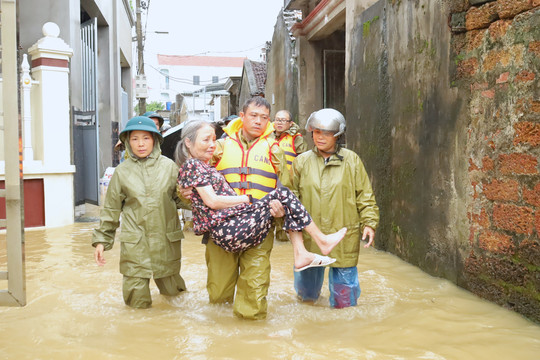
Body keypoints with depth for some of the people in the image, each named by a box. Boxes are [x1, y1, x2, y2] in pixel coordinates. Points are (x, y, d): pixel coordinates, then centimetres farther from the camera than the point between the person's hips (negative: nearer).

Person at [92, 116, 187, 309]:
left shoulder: (169, 166, 4)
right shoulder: (122, 171, 4)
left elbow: (181, 198, 7)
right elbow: (111, 208, 9)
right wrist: (101, 240, 7)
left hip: (166, 238, 1)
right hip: (134, 240, 0)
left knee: (171, 290, 12)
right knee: (138, 301, 0)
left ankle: (172, 285, 44)